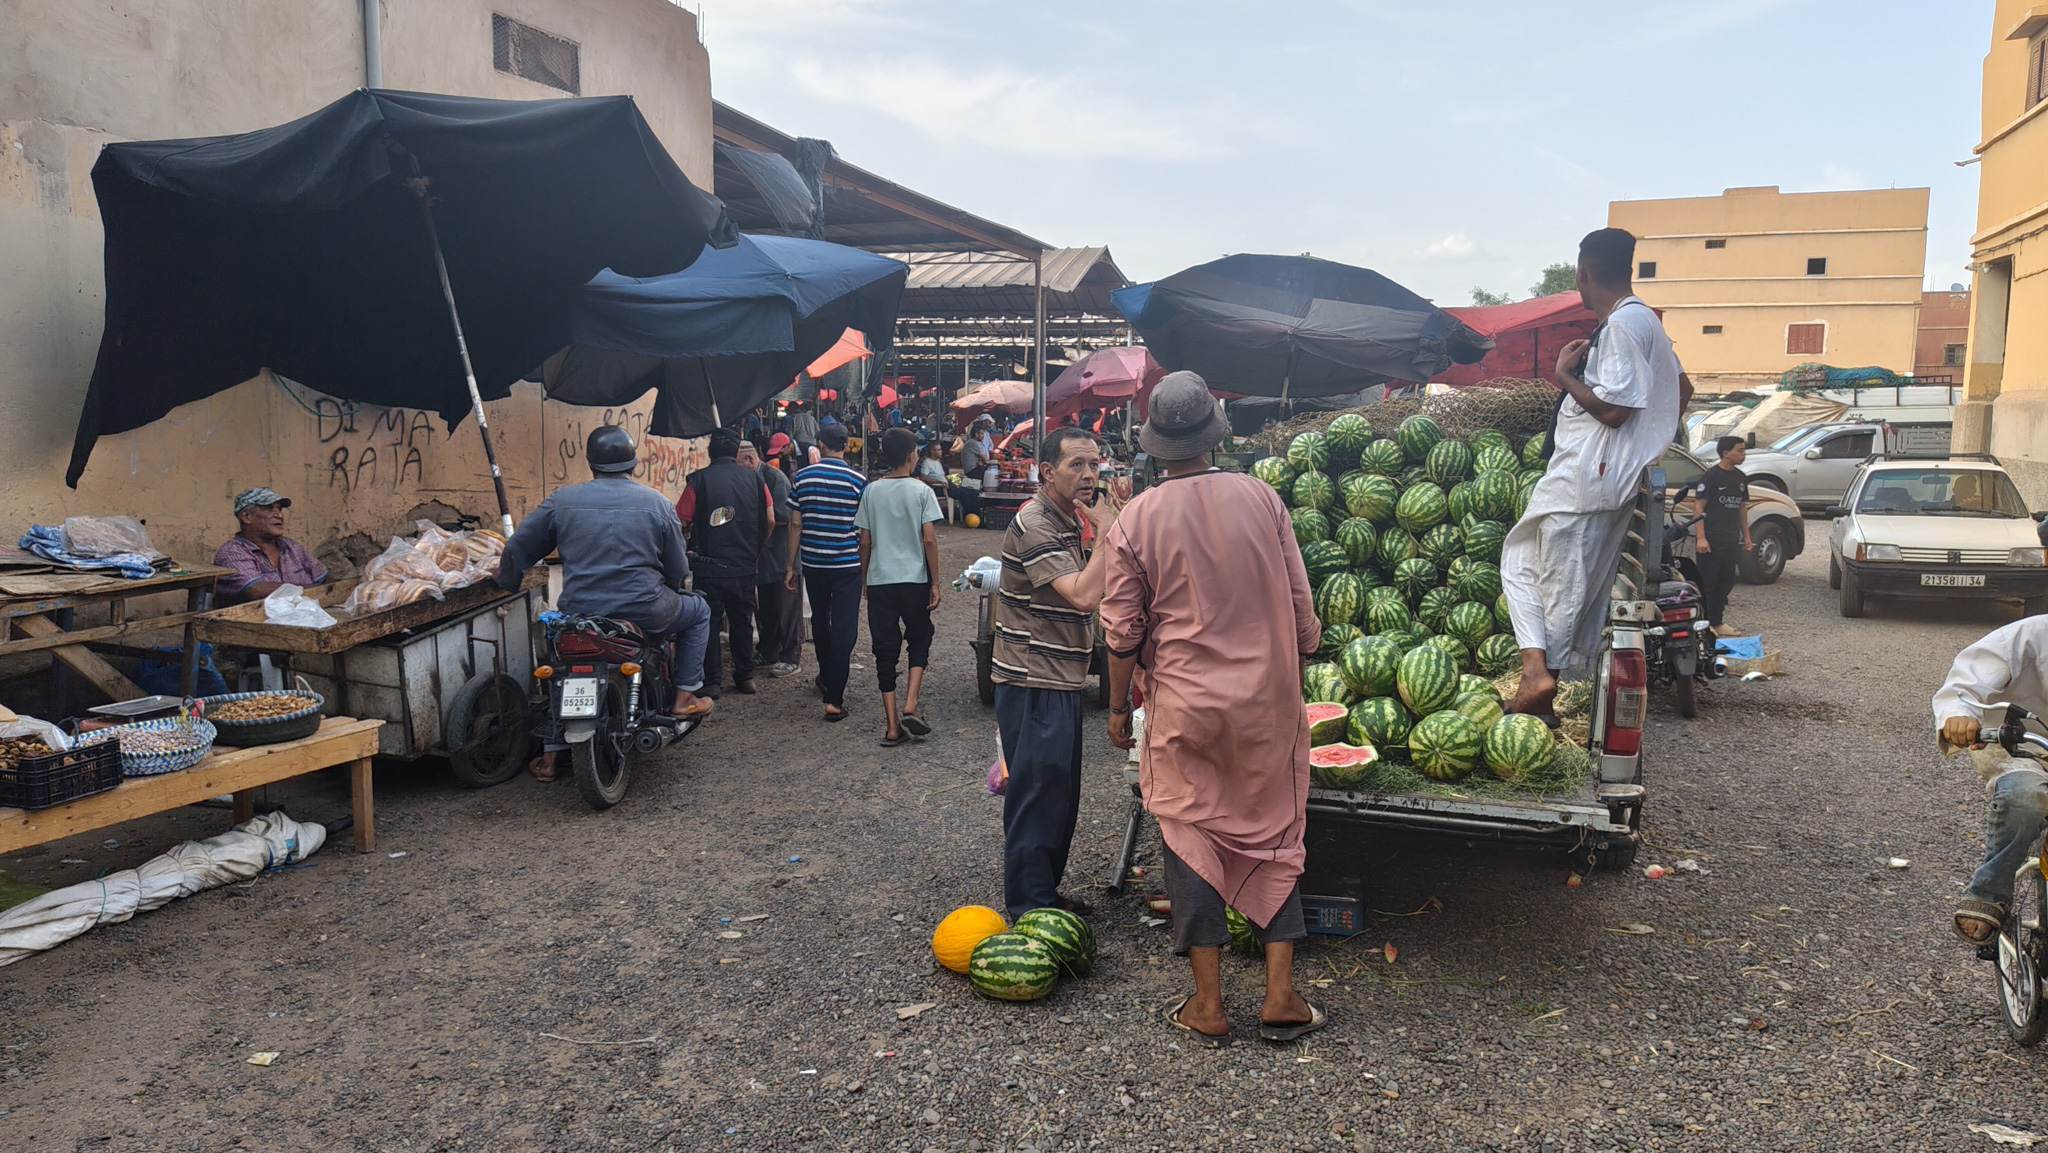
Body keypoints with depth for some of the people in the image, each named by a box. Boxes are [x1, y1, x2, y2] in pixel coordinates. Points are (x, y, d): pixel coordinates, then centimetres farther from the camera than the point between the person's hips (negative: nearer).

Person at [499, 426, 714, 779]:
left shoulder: (562, 501, 4)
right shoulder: (656, 503, 1)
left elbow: (518, 549, 10)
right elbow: (679, 570, 6)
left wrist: (506, 582, 29)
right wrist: (670, 589, 28)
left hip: (578, 613, 3)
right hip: (645, 612, -2)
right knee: (698, 611, 26)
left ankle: (549, 755, 29)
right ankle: (684, 697, 17)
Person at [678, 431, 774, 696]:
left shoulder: (699, 480, -6)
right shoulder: (754, 478, 3)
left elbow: (682, 522, -9)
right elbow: (770, 520, 2)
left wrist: (690, 546, 9)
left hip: (710, 566, -3)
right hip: (746, 566, 3)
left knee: (709, 623, 6)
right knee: (742, 622, 15)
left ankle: (711, 681, 6)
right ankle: (745, 677, 19)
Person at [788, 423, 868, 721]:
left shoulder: (803, 477, -1)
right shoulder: (858, 480, -7)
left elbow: (796, 525, 1)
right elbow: (863, 531, -4)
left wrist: (791, 566, 9)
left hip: (813, 562, 3)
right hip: (848, 565, -3)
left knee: (820, 621, 22)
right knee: (844, 629, -2)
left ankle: (827, 677, 41)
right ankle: (834, 699, -7)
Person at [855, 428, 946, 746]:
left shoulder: (871, 491, 2)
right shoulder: (922, 491, -6)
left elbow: (865, 541, 4)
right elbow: (929, 540, -9)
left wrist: (864, 578, 16)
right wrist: (935, 583, -3)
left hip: (879, 580, 2)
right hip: (914, 579, -2)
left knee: (885, 649, 5)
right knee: (920, 640, 16)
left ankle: (892, 725, 4)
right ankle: (911, 707, -1)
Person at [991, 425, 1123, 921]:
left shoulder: (1066, 519, 14)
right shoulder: (1034, 524, -18)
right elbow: (1084, 596, -26)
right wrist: (1107, 532, -20)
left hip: (1059, 681, 10)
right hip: (1033, 685, -10)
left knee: (1059, 795, 17)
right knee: (1037, 794, -3)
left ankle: (1044, 894, 30)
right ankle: (1031, 910, 8)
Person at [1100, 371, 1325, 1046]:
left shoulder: (1136, 519, -6)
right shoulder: (1260, 498, -2)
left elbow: (1122, 630, -3)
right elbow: (1301, 609, 2)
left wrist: (1118, 708, 10)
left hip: (1183, 704, -1)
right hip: (1266, 702, 2)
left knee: (1190, 838, 8)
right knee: (1274, 837, 12)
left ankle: (1208, 1004, 13)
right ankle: (1280, 997, 14)